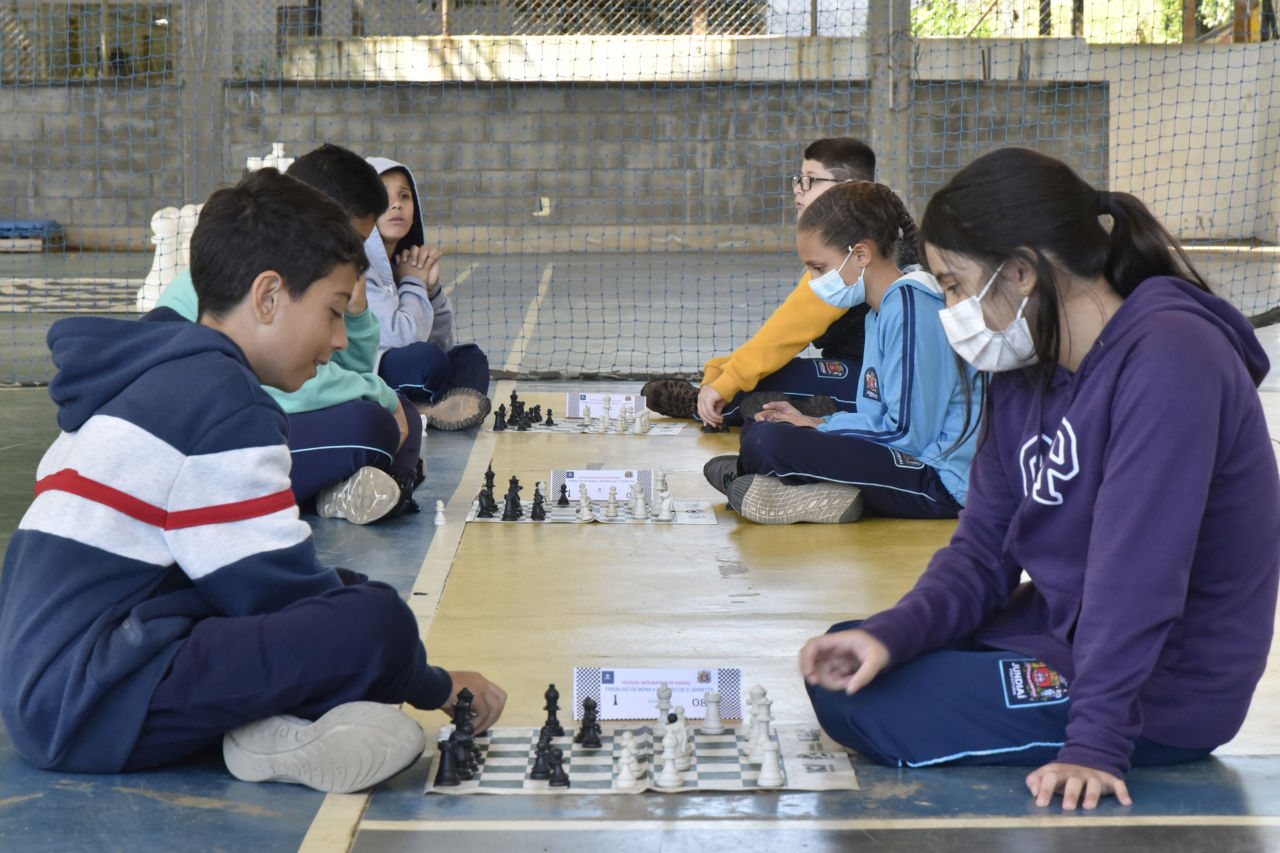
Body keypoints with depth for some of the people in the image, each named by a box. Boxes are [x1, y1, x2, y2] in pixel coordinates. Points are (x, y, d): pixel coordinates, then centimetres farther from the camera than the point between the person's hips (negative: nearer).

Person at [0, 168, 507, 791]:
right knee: (377, 621, -24)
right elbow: (281, 593, -11)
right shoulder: (225, 406, -12)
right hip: (87, 706, -11)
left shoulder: (147, 379, 19)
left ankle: (270, 721, -6)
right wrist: (436, 687, 0)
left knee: (352, 588, 16)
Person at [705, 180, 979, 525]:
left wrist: (819, 427, -9)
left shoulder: (912, 309, -16)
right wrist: (815, 422, 7)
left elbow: (909, 433, -19)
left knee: (769, 442, -27)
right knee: (757, 429, 13)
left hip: (940, 479, -11)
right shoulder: (881, 310, 16)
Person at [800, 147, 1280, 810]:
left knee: (865, 708, -13)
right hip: (1057, 630, 9)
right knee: (839, 669, 11)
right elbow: (983, 549, 3)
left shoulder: (1168, 358, -24)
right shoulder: (1022, 374, 5)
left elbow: (1137, 566, -30)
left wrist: (1097, 742, -32)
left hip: (1157, 689, -9)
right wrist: (894, 633, -15)